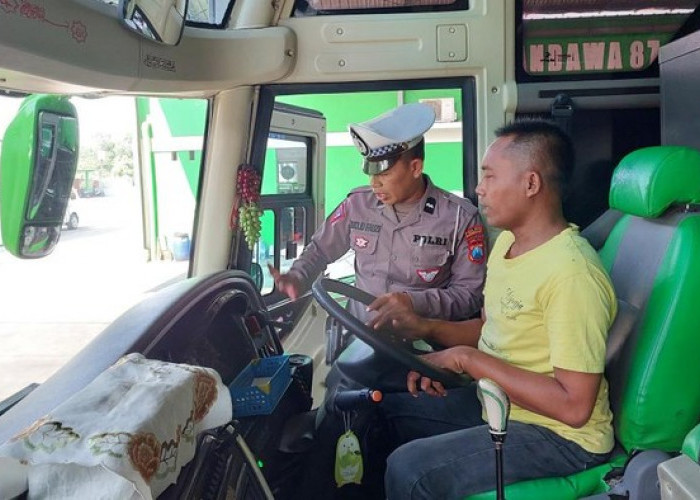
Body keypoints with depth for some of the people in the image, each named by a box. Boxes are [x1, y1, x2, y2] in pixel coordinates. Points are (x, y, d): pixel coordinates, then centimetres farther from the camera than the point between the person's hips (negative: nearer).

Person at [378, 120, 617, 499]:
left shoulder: (571, 273, -26)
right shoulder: (507, 241, 4)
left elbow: (574, 406, -26)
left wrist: (469, 359, -23)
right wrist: (427, 328, -2)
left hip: (561, 436, -8)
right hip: (496, 403, 9)